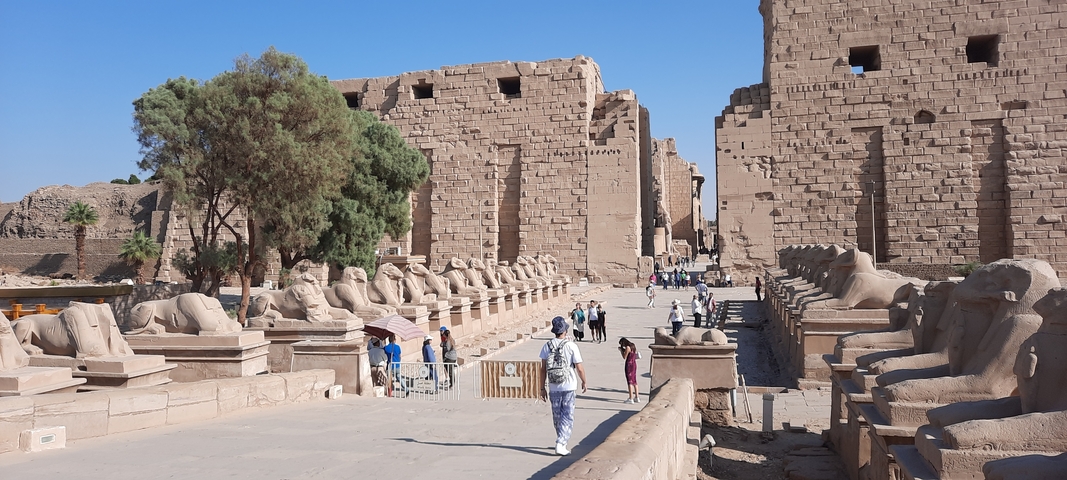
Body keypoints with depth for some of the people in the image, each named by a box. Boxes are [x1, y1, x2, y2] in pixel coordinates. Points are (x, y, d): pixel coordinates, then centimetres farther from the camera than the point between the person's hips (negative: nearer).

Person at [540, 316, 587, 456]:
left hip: (553, 388, 3)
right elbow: (580, 368, -8)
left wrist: (543, 388, 8)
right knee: (567, 417, 4)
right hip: (569, 387, -3)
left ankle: (562, 441, 31)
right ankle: (560, 444, -7)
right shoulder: (571, 346, -12)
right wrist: (584, 382, 9)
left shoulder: (547, 346, -3)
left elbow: (543, 369, 0)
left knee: (557, 416, 16)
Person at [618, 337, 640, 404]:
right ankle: (636, 398, 20)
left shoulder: (627, 347, -16)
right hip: (634, 364, 9)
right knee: (634, 381, 15)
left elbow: (624, 357, -12)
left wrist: (621, 350, 0)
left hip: (629, 365, -9)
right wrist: (623, 350, 15)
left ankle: (631, 399, -6)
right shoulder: (633, 346, 11)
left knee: (629, 381, -6)